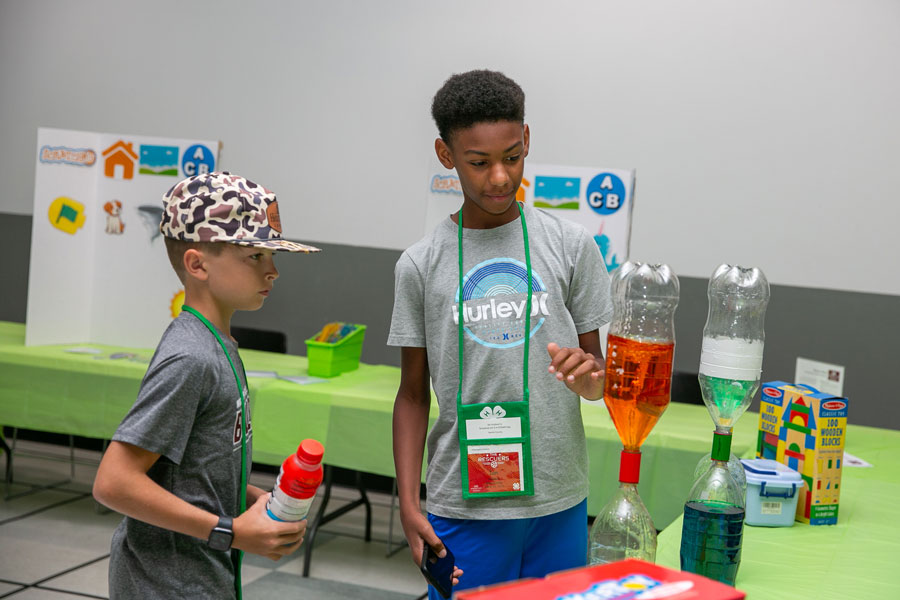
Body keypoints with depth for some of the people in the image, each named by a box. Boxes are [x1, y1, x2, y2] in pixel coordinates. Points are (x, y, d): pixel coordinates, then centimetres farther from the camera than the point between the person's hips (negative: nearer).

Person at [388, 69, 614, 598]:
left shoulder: (571, 246, 0)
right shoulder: (421, 265, -2)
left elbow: (597, 375, 6)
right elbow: (414, 395, 4)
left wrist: (589, 378, -17)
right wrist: (408, 503, -4)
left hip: (559, 501, 1)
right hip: (463, 505, -1)